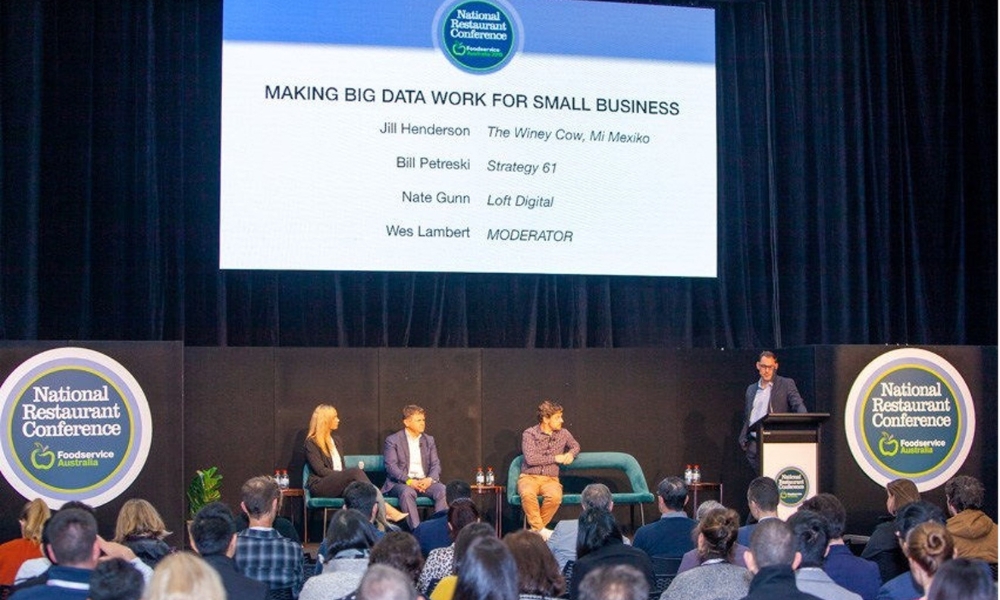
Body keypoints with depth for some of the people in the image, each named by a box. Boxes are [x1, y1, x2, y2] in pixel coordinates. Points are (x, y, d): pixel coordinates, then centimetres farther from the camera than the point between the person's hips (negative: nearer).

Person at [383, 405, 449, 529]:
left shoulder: (429, 440, 18)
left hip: (425, 481, 4)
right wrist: (409, 481, -22)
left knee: (442, 490, -26)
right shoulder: (392, 440, 3)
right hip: (400, 483, -4)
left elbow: (435, 464, 10)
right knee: (407, 492, -37)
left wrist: (430, 479, -13)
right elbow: (391, 466, -8)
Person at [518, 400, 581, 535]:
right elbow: (530, 459, -16)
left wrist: (571, 454, 4)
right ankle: (540, 530, -25)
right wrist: (555, 458, -11)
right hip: (529, 477, -3)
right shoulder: (529, 434, -4)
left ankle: (535, 528, -15)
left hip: (550, 479, 3)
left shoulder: (563, 434, 9)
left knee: (555, 497, -34)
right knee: (527, 494, -39)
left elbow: (575, 446, 29)